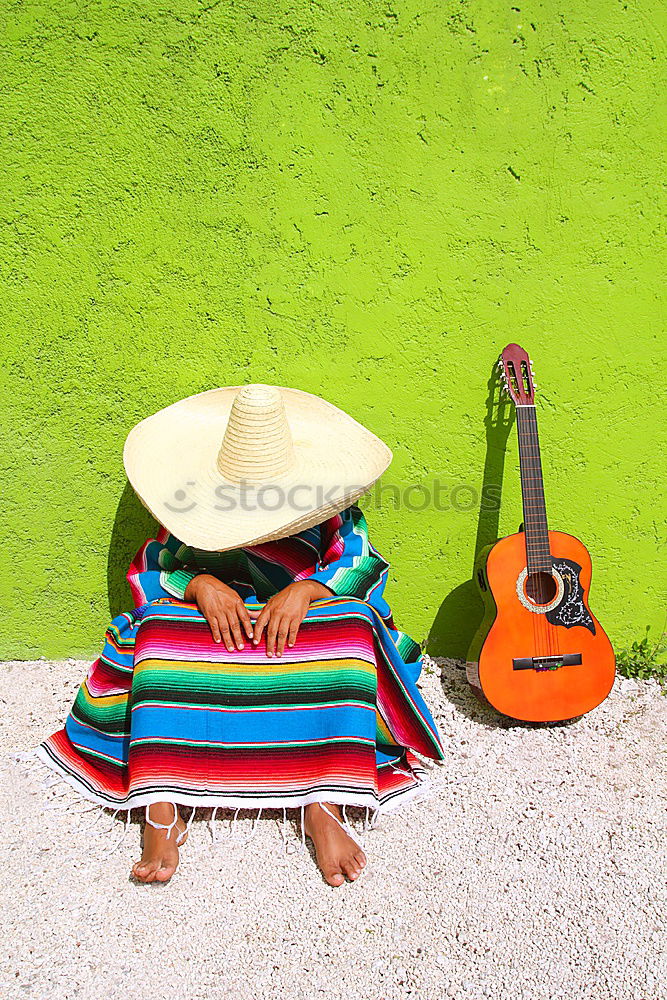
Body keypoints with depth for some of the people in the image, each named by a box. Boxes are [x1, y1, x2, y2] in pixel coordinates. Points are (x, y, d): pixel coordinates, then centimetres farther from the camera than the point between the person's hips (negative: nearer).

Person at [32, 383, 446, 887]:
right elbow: (151, 570, -3)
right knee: (162, 631, -31)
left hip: (306, 625, 0)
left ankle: (325, 805, -35)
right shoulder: (196, 505, 0)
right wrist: (200, 583, -26)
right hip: (213, 618, 1)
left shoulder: (328, 507, -3)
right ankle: (162, 812, -33)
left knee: (349, 623, -34)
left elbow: (362, 565, -11)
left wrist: (305, 589, -31)